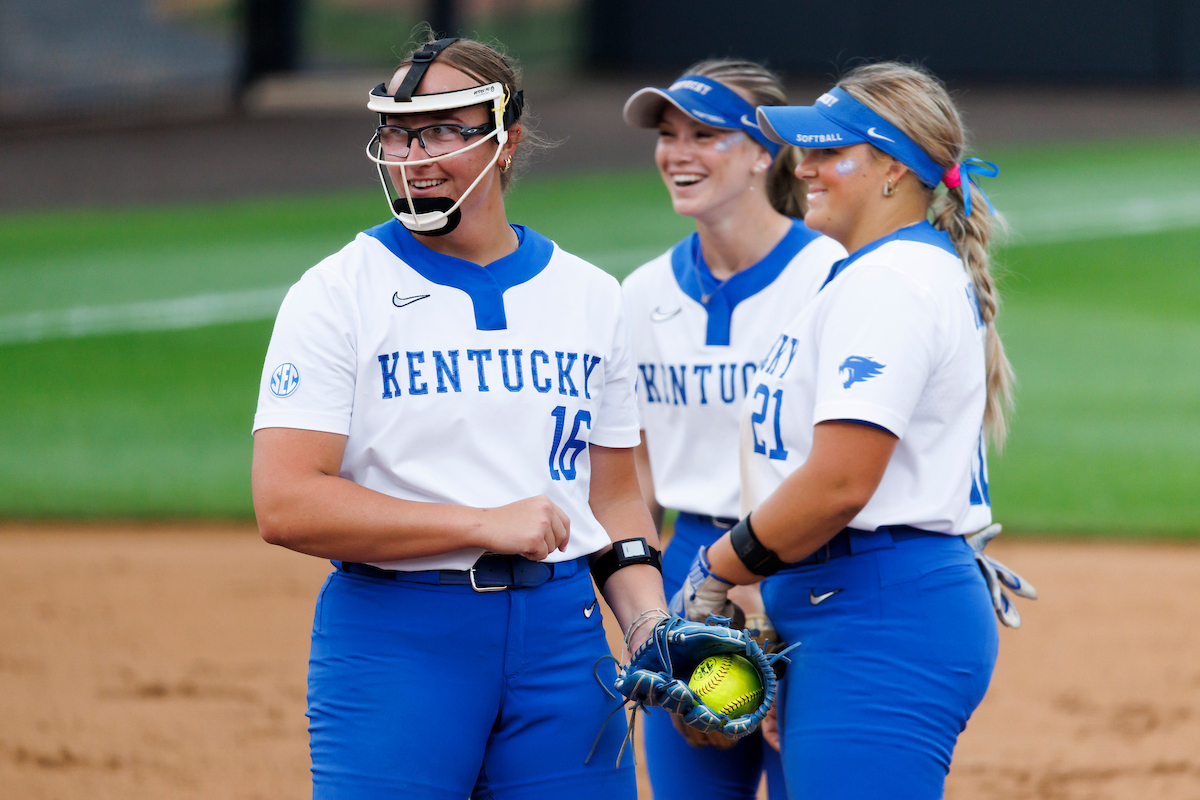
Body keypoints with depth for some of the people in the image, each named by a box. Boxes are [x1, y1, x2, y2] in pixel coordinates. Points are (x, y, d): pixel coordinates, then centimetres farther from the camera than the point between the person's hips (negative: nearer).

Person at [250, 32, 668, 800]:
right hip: (392, 638, -4)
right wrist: (484, 525, -16)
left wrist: (652, 629, 0)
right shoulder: (337, 294, -3)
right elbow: (286, 504, -13)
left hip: (562, 627, 4)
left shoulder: (590, 297, 12)